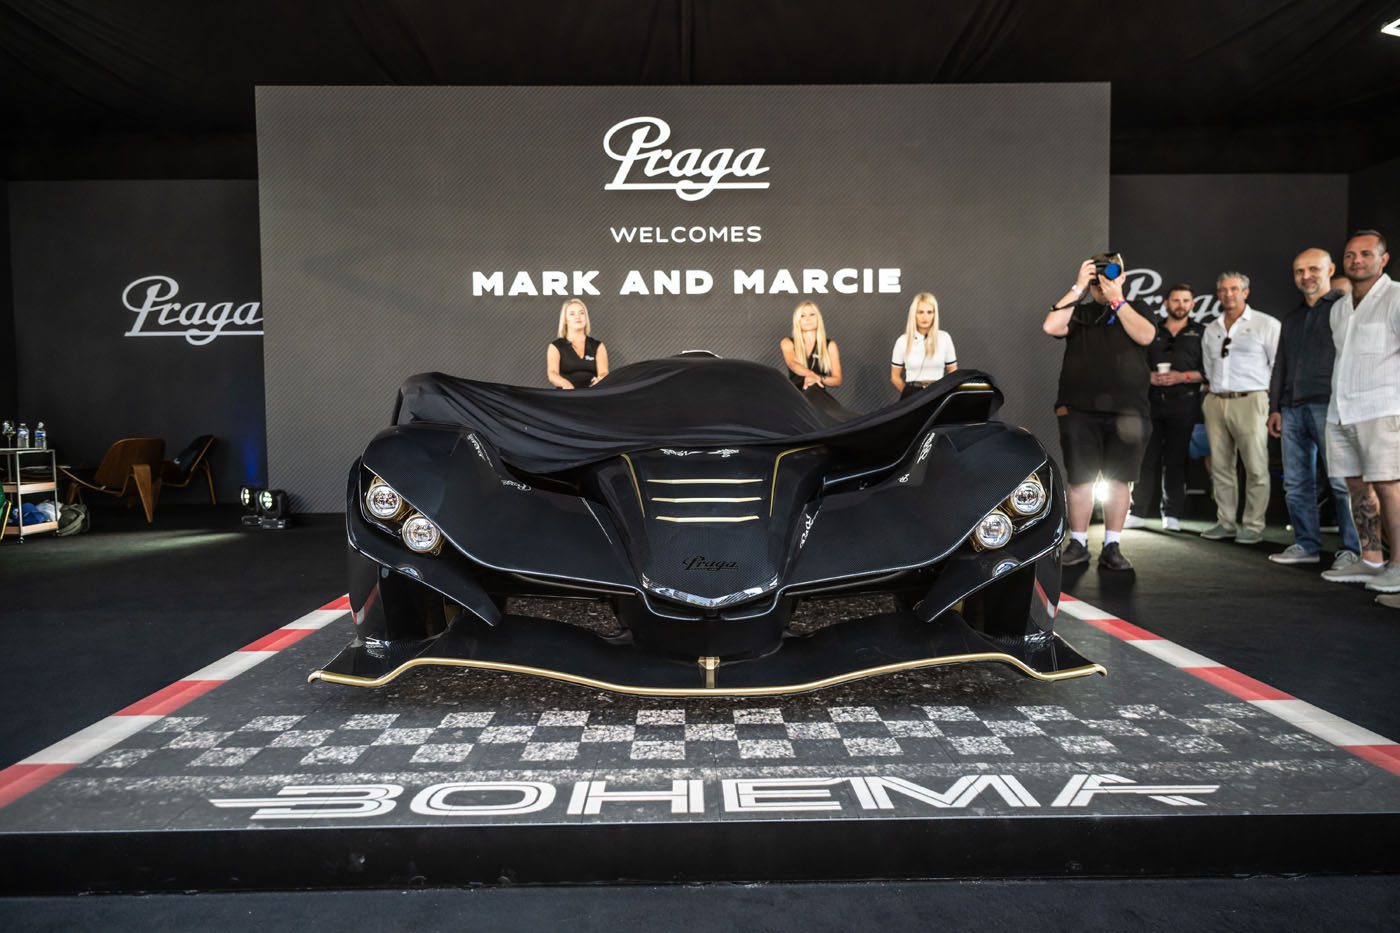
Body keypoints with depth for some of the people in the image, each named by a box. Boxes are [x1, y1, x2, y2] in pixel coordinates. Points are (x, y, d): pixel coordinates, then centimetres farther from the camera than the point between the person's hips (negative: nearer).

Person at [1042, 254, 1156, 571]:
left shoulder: (1134, 312, 12)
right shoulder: (1078, 312, 10)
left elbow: (1145, 336, -9)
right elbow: (1050, 327, -10)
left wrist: (1117, 300, -9)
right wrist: (1077, 288, -7)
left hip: (1126, 412, 1)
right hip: (1079, 410, 0)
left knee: (1118, 480, 4)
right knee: (1079, 479, 2)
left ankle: (1112, 547, 12)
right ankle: (1078, 544, 13)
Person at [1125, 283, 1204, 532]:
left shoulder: (1200, 333, 11)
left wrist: (1183, 376, -11)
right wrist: (1149, 376, -7)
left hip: (1183, 403, -1)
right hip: (1151, 401, 1)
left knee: (1176, 460, 0)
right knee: (1146, 457, -2)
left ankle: (1172, 515, 6)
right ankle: (1137, 512, 2)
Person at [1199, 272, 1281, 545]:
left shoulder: (1266, 324, 1)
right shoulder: (1211, 329, 17)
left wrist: (1272, 400, -4)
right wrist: (1209, 391, 11)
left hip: (1249, 401, -5)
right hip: (1215, 402, 5)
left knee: (1256, 468, -5)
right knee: (1220, 466, 6)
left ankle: (1253, 525, 0)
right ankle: (1225, 522, 13)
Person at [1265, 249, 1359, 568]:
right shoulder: (1292, 318, 23)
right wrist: (1275, 407, 17)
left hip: (1329, 407, -6)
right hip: (1293, 409, 6)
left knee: (1342, 482, -7)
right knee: (1296, 483, 6)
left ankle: (1353, 549, -1)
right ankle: (1306, 545, 13)